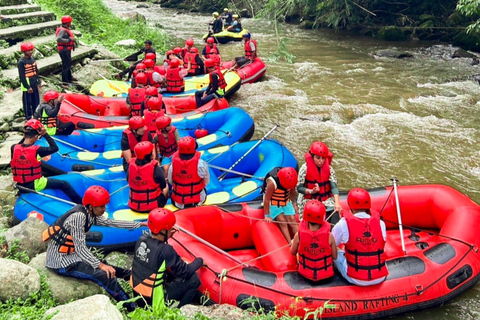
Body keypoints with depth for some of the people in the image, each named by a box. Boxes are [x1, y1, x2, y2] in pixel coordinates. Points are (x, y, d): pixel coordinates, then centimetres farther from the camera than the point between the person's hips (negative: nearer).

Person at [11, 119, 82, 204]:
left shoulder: (13, 148, -9)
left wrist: (26, 135, 8)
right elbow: (55, 148, -10)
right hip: (35, 186, -7)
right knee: (64, 184, 3)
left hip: (20, 187, 7)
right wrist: (45, 134, -10)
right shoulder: (36, 150, -23)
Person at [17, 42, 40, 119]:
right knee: (28, 103, 3)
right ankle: (28, 117, 12)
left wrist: (38, 82, 12)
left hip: (34, 85, 7)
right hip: (27, 86, -7)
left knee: (36, 101, 16)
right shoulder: (21, 62, -15)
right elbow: (22, 76, -15)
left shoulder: (32, 59, 7)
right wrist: (28, 87, -16)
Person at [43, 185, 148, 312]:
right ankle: (132, 309, -11)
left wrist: (141, 224, 9)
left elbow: (110, 222, 8)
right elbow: (80, 247, -24)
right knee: (105, 275, -17)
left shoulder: (90, 214, 2)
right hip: (61, 263, -9)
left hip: (71, 256, 9)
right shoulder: (78, 216, -24)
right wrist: (100, 265, -28)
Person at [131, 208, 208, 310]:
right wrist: (199, 261, 3)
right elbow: (185, 272, -14)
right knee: (194, 278, -2)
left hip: (136, 295, 8)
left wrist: (167, 235, 7)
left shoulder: (142, 239, -7)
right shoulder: (165, 250, -25)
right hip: (153, 302, -7)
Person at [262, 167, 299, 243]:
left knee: (292, 219, -6)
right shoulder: (272, 182, -34)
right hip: (273, 203, -5)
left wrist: (293, 204, 12)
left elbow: (292, 191, 4)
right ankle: (290, 243, -16)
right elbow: (266, 200, -24)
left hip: (286, 201, 5)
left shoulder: (291, 179, -18)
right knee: (282, 221, -16)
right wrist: (267, 215, -17)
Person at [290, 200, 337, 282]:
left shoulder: (299, 235, -20)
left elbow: (292, 253, -1)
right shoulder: (329, 236, -22)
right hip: (326, 275, -1)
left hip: (305, 274, 2)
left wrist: (293, 243, 20)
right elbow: (335, 257, -8)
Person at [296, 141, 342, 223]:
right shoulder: (305, 168, -8)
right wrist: (311, 191, -23)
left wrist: (337, 203, -24)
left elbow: (334, 187, -9)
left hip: (327, 201, 2)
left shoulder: (329, 169, -1)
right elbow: (299, 188, -5)